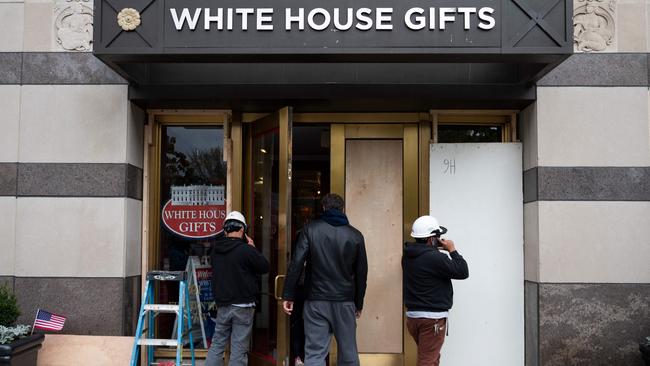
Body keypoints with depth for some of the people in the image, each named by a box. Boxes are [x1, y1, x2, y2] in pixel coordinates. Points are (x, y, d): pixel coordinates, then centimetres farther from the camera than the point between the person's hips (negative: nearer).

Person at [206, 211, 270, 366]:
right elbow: (265, 267, -6)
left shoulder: (215, 250, 3)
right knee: (239, 349, 0)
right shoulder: (246, 250, -16)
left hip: (222, 305, 5)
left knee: (217, 344, 13)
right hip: (243, 306, -5)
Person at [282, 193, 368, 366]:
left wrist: (288, 295, -3)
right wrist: (358, 304, 18)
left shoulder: (310, 229, -1)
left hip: (316, 301, -1)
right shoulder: (355, 235, 4)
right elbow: (361, 273, 8)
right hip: (345, 302, 1)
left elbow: (296, 264, -7)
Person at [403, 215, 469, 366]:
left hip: (412, 315, 9)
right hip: (432, 318, -8)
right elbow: (463, 272, -15)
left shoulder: (408, 256, 4)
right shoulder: (435, 257, -21)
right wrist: (452, 250, -5)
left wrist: (436, 248, 10)